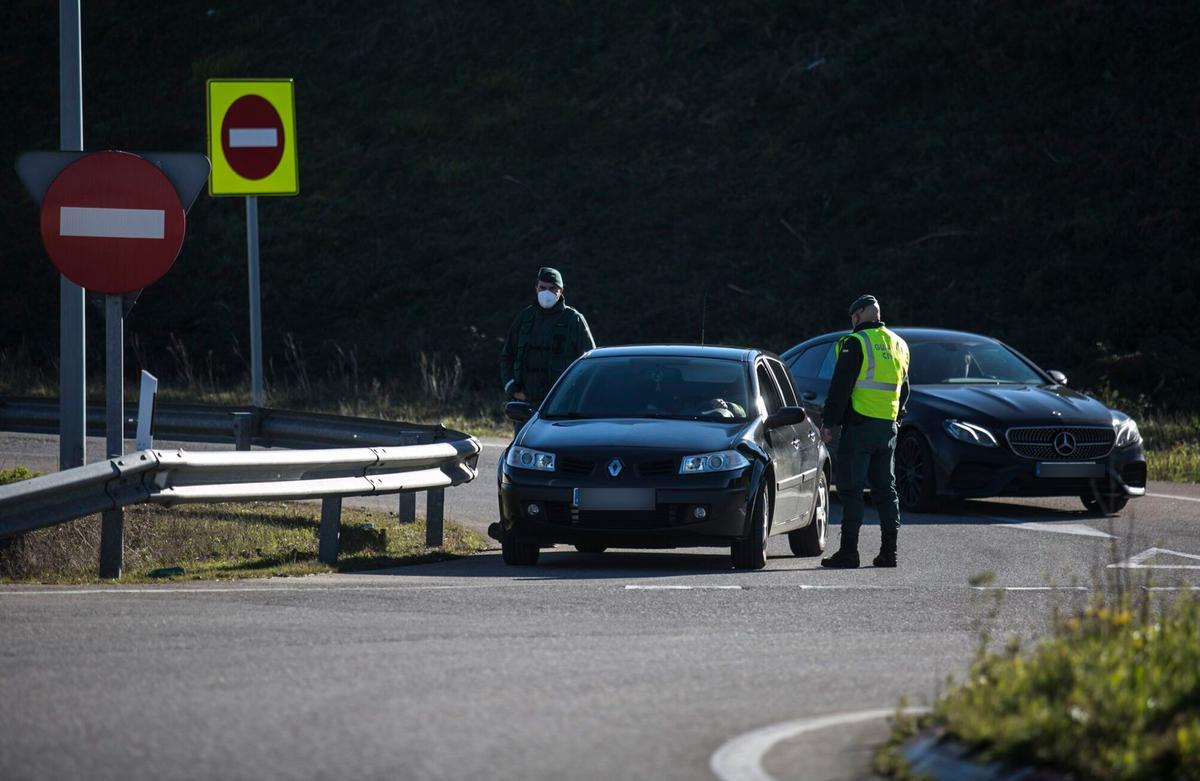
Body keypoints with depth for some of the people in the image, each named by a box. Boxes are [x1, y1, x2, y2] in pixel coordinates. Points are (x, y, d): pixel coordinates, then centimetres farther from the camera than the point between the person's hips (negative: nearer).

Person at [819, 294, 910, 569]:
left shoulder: (856, 343, -9)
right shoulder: (898, 345, 15)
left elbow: (840, 387, -12)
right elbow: (903, 389, 22)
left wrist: (829, 423, -8)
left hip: (860, 426, -7)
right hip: (888, 427, 7)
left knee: (851, 489, -4)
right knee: (885, 487, 11)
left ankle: (849, 551, -8)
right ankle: (889, 550, 9)